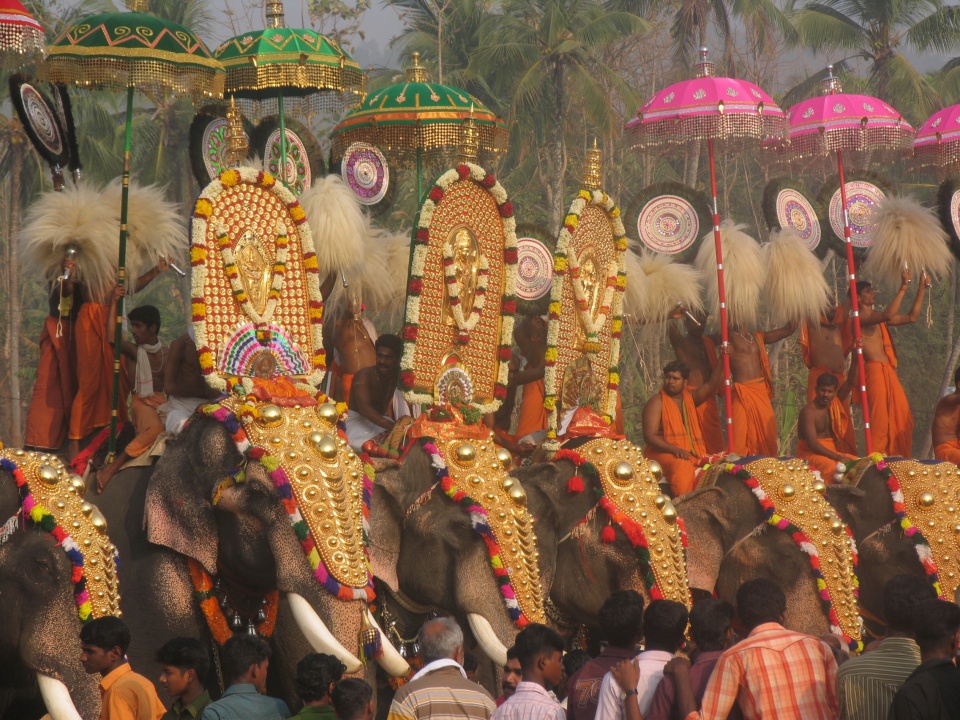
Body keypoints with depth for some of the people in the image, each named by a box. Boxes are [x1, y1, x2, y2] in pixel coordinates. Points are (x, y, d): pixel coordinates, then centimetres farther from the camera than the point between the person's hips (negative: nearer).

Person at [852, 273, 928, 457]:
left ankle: (897, 459, 6)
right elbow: (888, 315, -22)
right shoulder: (860, 317, -5)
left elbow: (912, 317, 24)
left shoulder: (878, 318, 22)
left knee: (903, 419, 3)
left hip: (889, 372, 9)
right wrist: (904, 287, -19)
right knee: (880, 418, -12)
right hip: (874, 371, -8)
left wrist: (922, 287, 20)